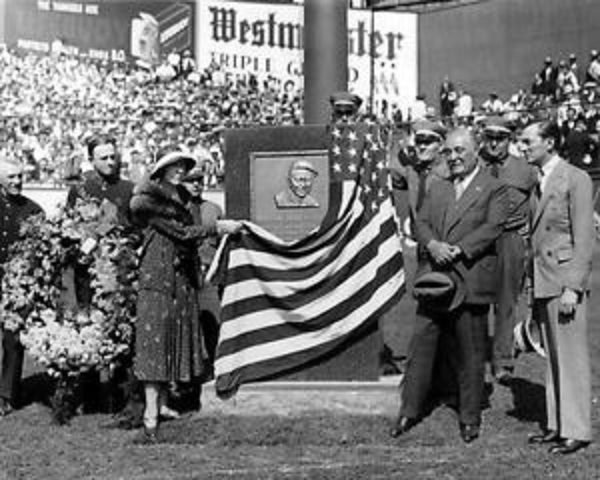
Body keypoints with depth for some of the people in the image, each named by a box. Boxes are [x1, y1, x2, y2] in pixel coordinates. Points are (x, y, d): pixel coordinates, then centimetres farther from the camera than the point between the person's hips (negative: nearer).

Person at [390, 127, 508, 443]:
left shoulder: (494, 189, 1)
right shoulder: (438, 188, 17)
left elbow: (492, 227, -11)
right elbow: (421, 222, 8)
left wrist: (457, 250, -19)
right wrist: (432, 245, -14)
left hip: (470, 282, -4)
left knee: (470, 354, 4)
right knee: (420, 344, 5)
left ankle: (470, 418, 16)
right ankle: (410, 411, 15)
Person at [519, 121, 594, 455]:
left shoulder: (576, 179, -9)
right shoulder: (539, 182, 14)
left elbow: (584, 240, -13)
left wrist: (572, 288, -17)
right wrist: (535, 288, 12)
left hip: (566, 281, -8)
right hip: (543, 283, 8)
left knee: (572, 358, -2)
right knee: (553, 359, 13)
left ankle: (577, 430, 6)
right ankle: (557, 425, 20)